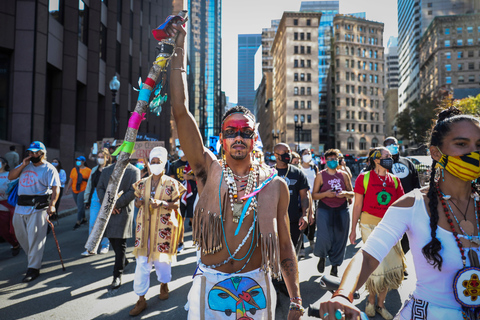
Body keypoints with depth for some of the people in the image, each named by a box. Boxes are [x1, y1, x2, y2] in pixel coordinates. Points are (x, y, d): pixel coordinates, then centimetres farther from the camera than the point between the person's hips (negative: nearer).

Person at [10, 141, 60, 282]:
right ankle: (33, 258, 36)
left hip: (38, 208, -7)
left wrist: (52, 204, -25)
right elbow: (10, 176, 10)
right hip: (20, 206, 7)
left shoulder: (49, 169, -5)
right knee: (21, 235, 16)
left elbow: (56, 188, -13)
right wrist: (22, 165, -3)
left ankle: (33, 268, 0)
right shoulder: (26, 165, 15)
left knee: (35, 238, -6)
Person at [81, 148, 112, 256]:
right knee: (92, 223, 1)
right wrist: (87, 200, 17)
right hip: (95, 197, 5)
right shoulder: (94, 170, 12)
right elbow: (89, 185, 17)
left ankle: (104, 246, 21)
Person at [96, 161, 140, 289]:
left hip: (124, 211, -4)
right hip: (108, 210, 5)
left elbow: (134, 191, -9)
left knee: (120, 243, -4)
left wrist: (116, 204, -14)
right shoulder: (106, 170, 12)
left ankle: (117, 275, 4)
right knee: (112, 239, 14)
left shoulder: (134, 171, -1)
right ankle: (123, 261, 39)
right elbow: (99, 188, 7)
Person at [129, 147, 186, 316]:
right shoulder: (142, 183, 7)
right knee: (142, 261, -1)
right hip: (145, 226, 3)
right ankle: (141, 299, 8)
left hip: (163, 227, -2)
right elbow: (137, 202, 11)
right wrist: (139, 202, -12)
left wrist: (161, 203, -22)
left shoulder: (171, 183, -3)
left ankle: (164, 284, 38)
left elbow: (177, 204, -5)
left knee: (161, 257, 9)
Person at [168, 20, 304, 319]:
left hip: (256, 287, 1)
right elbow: (181, 111, -13)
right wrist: (179, 51, -11)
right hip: (210, 286, 0)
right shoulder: (209, 171, -6)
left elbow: (285, 244, 3)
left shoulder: (275, 184, -3)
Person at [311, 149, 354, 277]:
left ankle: (335, 266, 21)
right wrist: (326, 194, -16)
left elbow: (352, 193, 13)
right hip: (324, 209, -3)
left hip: (342, 209, 3)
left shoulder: (344, 175, 10)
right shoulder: (320, 175, 3)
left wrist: (345, 193, -8)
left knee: (340, 238, 3)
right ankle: (322, 257, 20)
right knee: (324, 237, -13)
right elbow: (314, 195, 1)